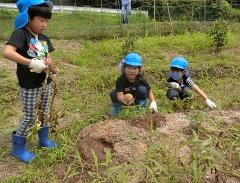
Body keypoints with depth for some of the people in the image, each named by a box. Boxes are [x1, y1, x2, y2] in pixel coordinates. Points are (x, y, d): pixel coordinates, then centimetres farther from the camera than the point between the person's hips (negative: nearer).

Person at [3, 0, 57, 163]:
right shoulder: (20, 33, -17)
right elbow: (7, 52, -34)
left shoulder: (44, 38, 4)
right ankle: (18, 147, 26)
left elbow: (49, 60, 4)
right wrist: (31, 63, -38)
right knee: (30, 117, 6)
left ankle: (43, 139, 41)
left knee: (44, 113, 20)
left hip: (46, 83, 6)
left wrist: (50, 65, -20)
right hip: (29, 86, -6)